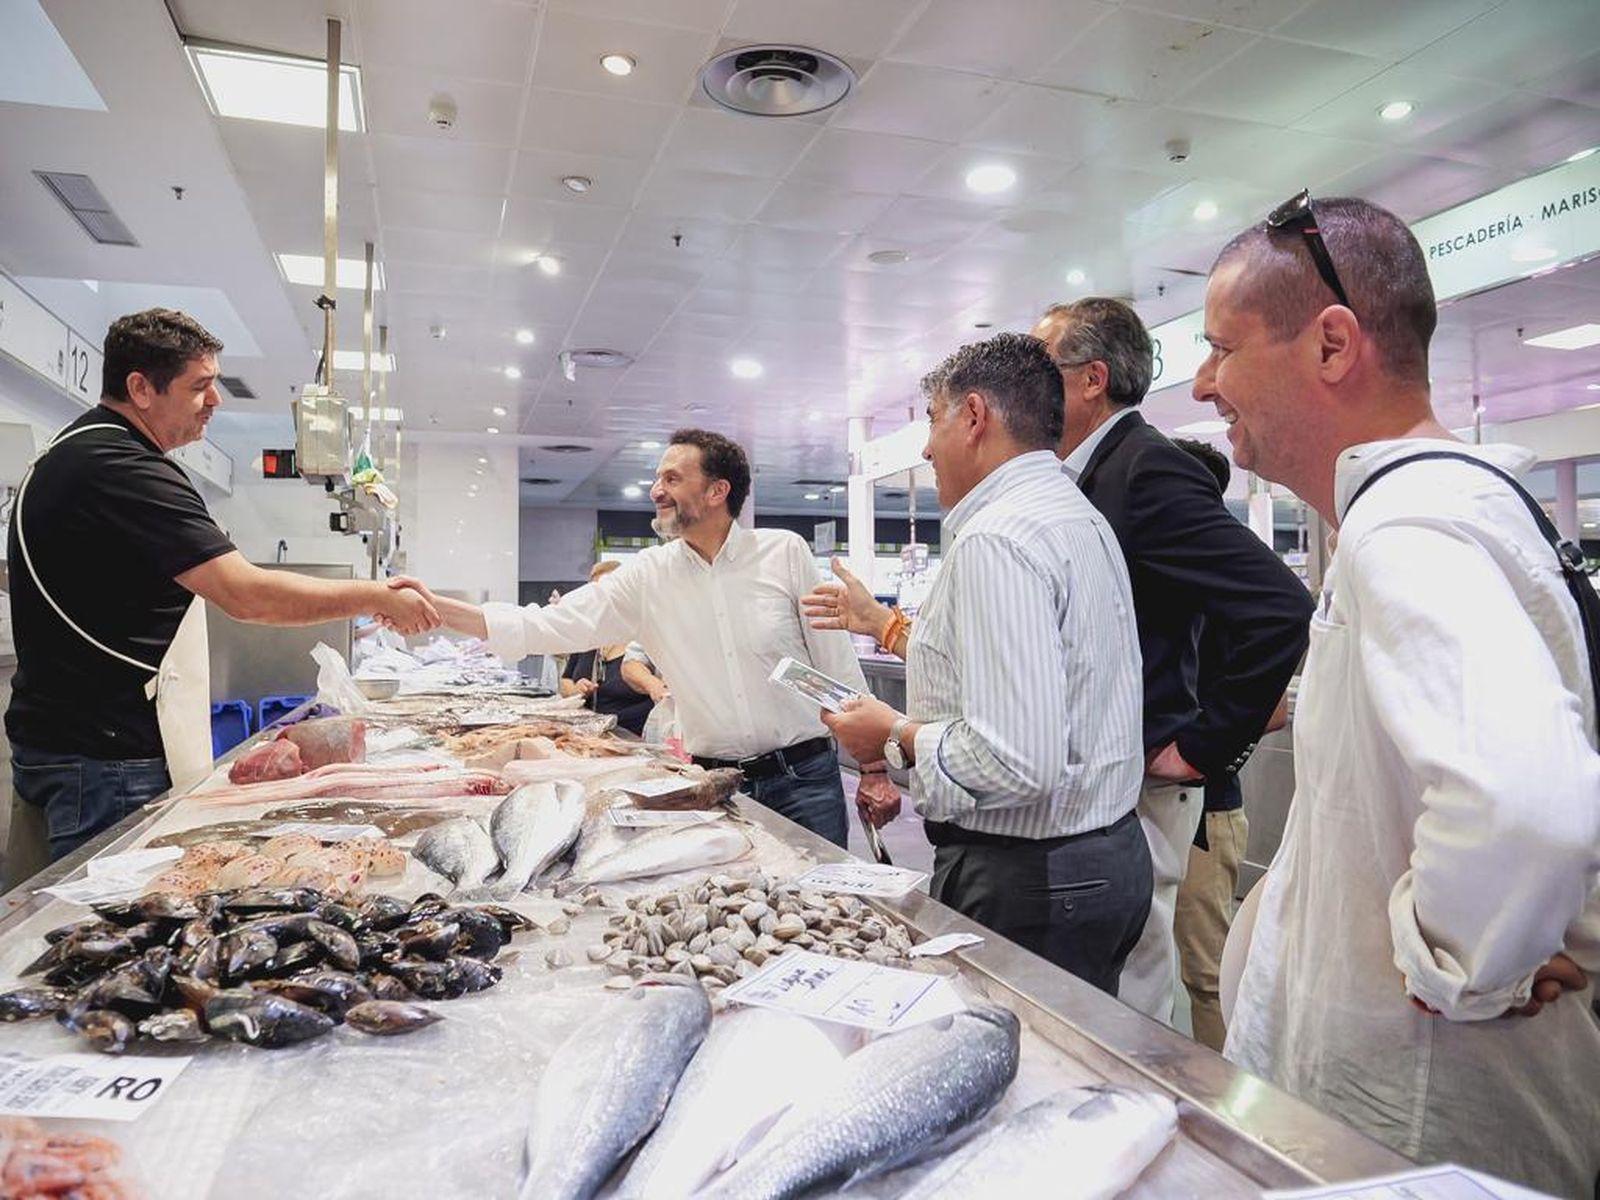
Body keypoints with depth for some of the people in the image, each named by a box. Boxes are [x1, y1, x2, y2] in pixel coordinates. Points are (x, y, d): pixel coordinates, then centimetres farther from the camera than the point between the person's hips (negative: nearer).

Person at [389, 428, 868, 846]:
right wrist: (439, 608, -14)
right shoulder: (647, 576, 0)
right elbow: (549, 626, -5)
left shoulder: (785, 552, -5)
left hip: (805, 779, -1)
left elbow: (836, 663, -1)